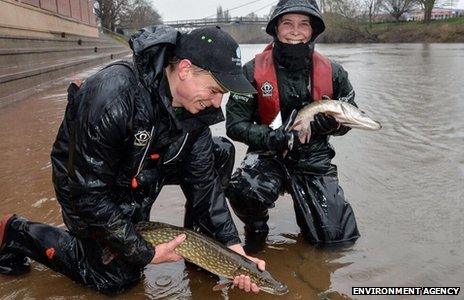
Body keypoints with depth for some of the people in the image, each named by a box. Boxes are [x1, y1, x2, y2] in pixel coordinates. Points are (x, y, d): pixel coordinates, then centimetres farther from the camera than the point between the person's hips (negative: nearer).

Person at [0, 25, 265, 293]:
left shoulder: (196, 104, -17)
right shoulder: (112, 96, -38)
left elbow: (202, 180, -11)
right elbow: (88, 192, -31)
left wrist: (232, 245, -17)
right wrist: (147, 253, -25)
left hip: (144, 169, 6)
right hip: (86, 182, -5)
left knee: (221, 152, -7)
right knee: (118, 277, 1)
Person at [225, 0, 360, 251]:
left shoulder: (333, 73, -3)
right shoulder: (254, 71, -9)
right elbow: (235, 124, -7)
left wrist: (331, 122, -16)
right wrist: (269, 138, -24)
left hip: (314, 159, 2)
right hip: (269, 156, -2)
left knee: (338, 238, -4)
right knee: (243, 190, -35)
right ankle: (256, 230, 2)